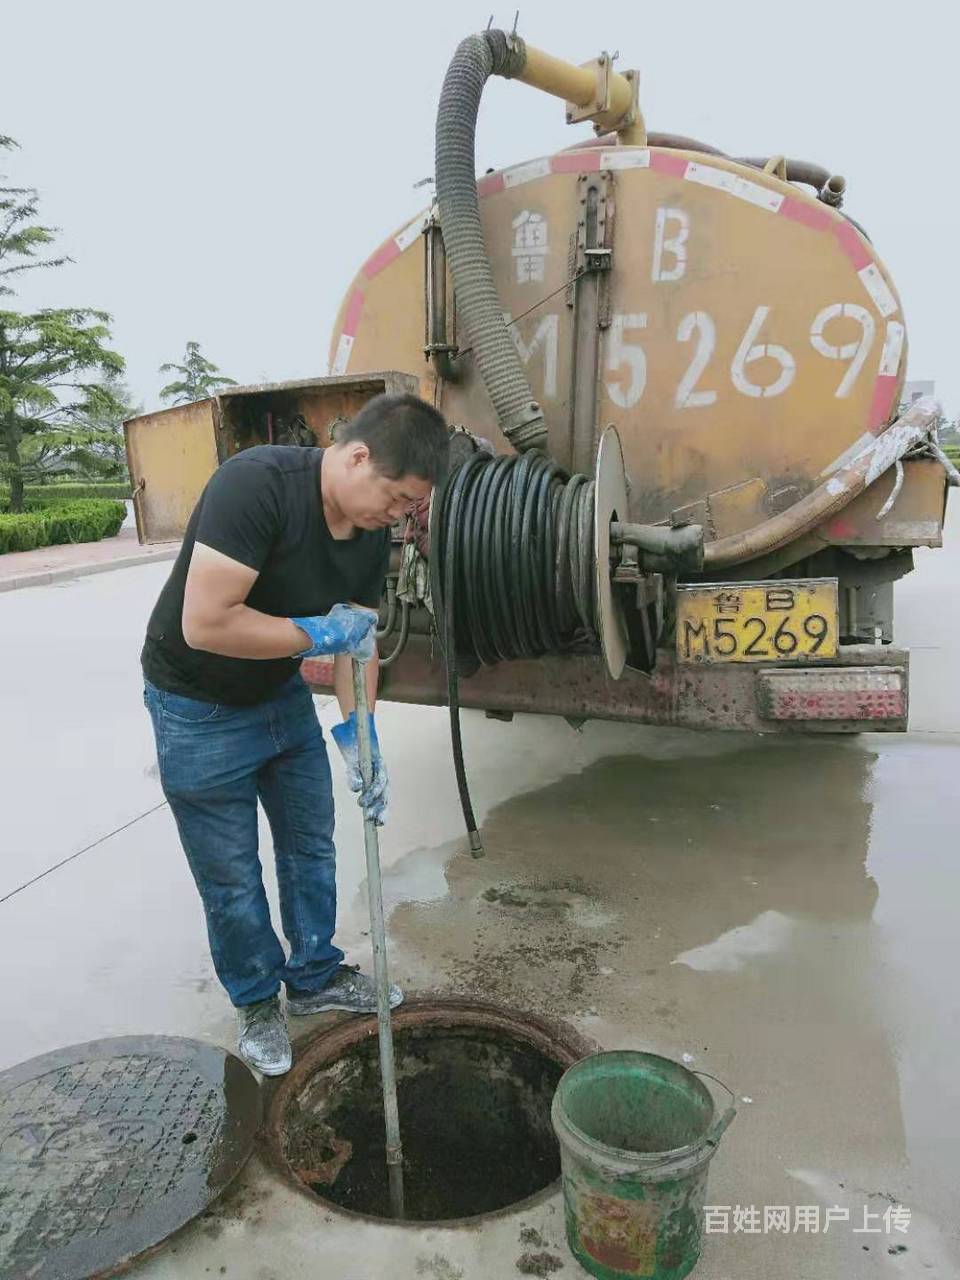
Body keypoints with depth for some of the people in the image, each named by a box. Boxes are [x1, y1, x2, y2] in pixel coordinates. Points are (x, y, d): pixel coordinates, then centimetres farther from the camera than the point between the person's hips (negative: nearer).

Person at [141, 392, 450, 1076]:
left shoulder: (374, 531, -7)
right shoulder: (256, 483, -31)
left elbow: (358, 636, 1)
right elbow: (205, 624, -36)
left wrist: (360, 734, -8)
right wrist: (318, 633, -27)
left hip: (284, 697, 7)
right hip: (199, 712, -6)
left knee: (312, 847, 16)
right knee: (232, 876, 7)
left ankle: (316, 975, 38)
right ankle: (257, 1001, 32)